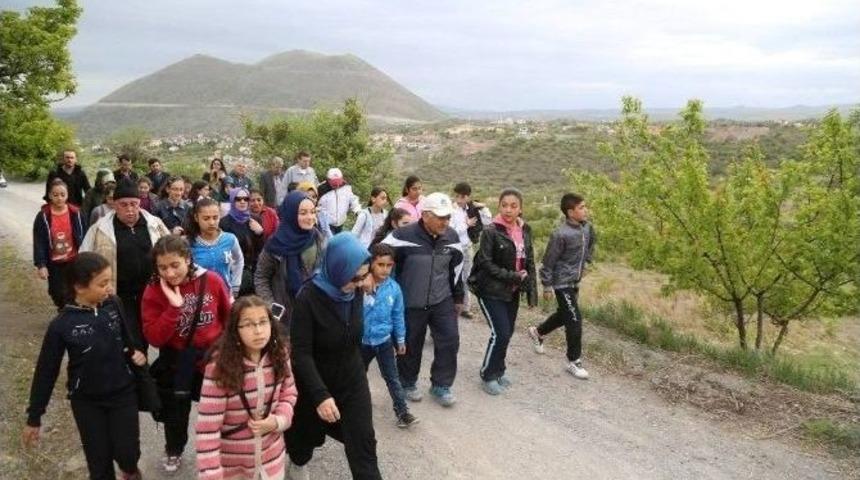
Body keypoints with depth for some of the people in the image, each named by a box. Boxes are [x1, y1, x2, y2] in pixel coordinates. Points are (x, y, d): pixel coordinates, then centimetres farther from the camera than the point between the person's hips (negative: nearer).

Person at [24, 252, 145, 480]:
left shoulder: (114, 305, -11)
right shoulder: (62, 325, -18)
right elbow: (46, 371, -8)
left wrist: (137, 352, -12)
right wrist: (34, 417, -2)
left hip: (123, 392, 2)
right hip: (87, 401, -1)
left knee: (127, 451, 5)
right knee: (99, 458, 8)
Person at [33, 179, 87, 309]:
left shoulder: (76, 214, -6)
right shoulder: (43, 216, -8)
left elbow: (84, 238, 0)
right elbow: (39, 243, -6)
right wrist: (41, 265, -11)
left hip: (74, 261, 0)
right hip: (54, 264, 0)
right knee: (58, 294, 9)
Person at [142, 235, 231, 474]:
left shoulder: (212, 280, -16)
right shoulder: (153, 291, -17)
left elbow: (228, 316, 1)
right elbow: (154, 338, -22)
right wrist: (174, 307, -32)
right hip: (177, 363, 0)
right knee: (175, 412, 21)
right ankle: (173, 452, 49)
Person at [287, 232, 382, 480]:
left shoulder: (356, 291, -11)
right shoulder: (308, 298, -27)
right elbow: (301, 353, -28)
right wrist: (320, 395, -34)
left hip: (352, 378, 3)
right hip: (316, 380, -3)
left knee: (363, 440, -2)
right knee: (308, 431, 21)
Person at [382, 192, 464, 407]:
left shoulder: (451, 237, -3)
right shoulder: (404, 236, -21)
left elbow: (456, 267, 12)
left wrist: (458, 298, 18)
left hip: (443, 301, 4)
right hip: (411, 304, -4)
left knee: (450, 341, 2)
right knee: (411, 345, 10)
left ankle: (441, 385, 21)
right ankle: (408, 383, 34)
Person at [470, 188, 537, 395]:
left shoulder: (525, 230, 3)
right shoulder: (491, 231, -15)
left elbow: (529, 262, 9)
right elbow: (485, 263, -16)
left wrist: (532, 291, 4)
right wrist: (512, 276, -20)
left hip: (512, 292, 6)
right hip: (492, 291, -6)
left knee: (507, 333, 12)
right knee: (500, 333, -8)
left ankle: (498, 370, 32)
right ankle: (488, 375, 11)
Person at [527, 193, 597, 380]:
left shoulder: (587, 227, -2)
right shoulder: (561, 234, -24)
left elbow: (591, 243, 22)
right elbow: (549, 261, -18)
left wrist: (584, 262, 17)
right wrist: (547, 287, -15)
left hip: (575, 281, 8)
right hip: (562, 283, -8)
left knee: (564, 314, 23)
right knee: (575, 320, -5)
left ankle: (537, 332, 47)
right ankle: (574, 362, 8)